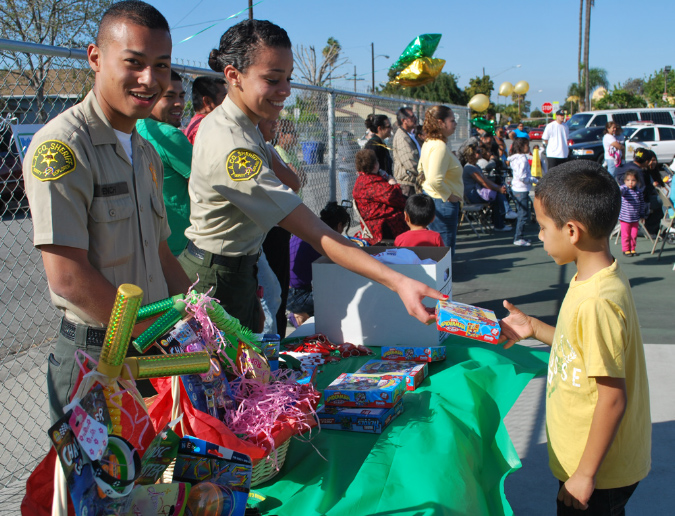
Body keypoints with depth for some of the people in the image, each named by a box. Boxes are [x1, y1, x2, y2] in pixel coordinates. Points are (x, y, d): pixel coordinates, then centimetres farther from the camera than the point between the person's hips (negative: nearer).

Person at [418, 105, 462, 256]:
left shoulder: (428, 143, 9)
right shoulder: (440, 146, -22)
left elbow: (420, 169, 23)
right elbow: (435, 180, -31)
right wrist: (449, 196, -19)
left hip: (429, 197, 10)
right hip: (443, 203, -10)